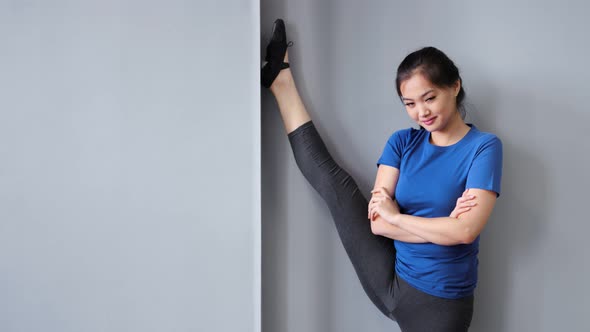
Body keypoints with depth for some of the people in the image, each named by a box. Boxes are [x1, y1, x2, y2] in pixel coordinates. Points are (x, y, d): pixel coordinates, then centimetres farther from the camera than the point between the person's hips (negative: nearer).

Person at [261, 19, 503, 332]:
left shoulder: (483, 146, -10)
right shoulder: (402, 142, 0)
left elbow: (466, 231, -22)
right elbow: (377, 221, -8)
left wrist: (396, 216, -11)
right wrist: (444, 225, -18)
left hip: (439, 302, -3)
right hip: (389, 282, 3)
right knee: (335, 182, -4)